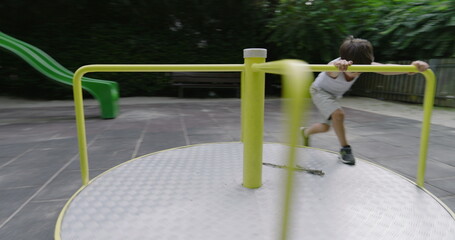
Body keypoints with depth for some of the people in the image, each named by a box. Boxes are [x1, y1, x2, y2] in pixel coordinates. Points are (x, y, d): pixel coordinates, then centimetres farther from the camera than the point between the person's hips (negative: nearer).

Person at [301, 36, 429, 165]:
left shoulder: (364, 64, -28)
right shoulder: (336, 68, -42)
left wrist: (412, 67, -61)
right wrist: (338, 66, -93)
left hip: (334, 95, 6)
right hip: (319, 91, -6)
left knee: (325, 127, 11)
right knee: (338, 114, -30)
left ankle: (305, 132, 41)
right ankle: (345, 148, -11)